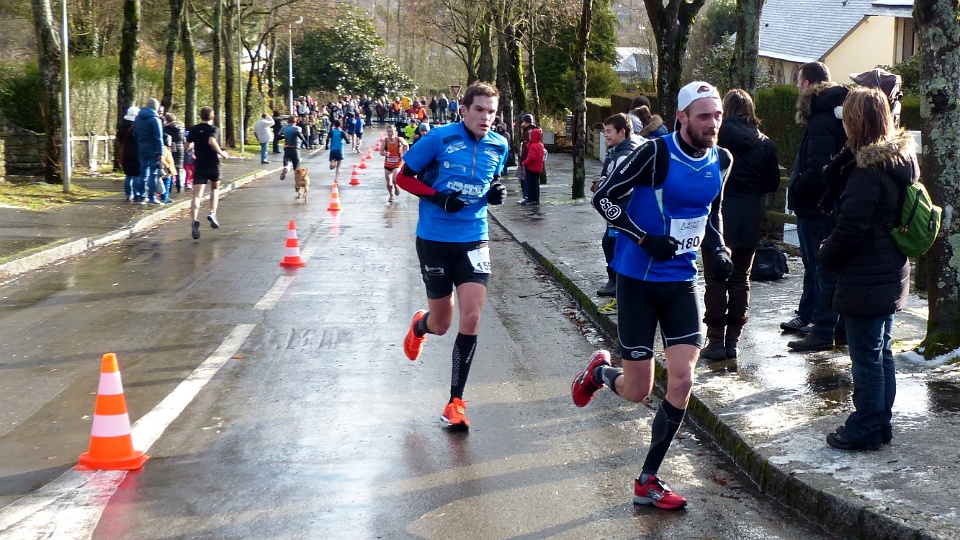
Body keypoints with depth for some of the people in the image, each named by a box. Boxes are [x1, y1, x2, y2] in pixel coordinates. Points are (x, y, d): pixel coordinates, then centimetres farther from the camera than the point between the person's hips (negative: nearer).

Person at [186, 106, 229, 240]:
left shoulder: (194, 130, 7)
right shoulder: (213, 129, -6)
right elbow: (212, 141, -26)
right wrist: (222, 153, -13)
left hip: (199, 166, 2)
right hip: (213, 165, -2)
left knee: (197, 195, -8)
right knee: (215, 188, 26)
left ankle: (194, 222, -26)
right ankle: (212, 214, 11)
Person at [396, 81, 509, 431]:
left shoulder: (498, 146, 2)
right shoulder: (440, 138, -11)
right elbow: (404, 177, -5)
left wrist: (496, 193, -4)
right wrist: (437, 197, -20)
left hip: (473, 240, 3)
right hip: (434, 240, -3)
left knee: (471, 318, -9)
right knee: (441, 324, 8)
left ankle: (455, 402, 4)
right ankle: (419, 326, 49)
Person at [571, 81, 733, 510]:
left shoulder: (721, 160, 3)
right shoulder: (657, 153, -16)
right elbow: (604, 198, -13)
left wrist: (718, 248, 4)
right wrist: (645, 239, -21)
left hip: (682, 280, 5)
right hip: (638, 278, -5)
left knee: (681, 383, -5)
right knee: (637, 391, 1)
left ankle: (648, 481, 10)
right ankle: (599, 372, 39)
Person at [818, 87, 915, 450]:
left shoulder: (868, 171, -22)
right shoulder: (901, 160, 7)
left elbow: (851, 227, -20)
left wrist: (826, 255, -3)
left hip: (865, 281, -9)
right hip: (891, 275, 9)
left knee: (866, 358, 1)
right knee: (882, 353, 18)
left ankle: (865, 430, 10)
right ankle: (881, 423, 27)